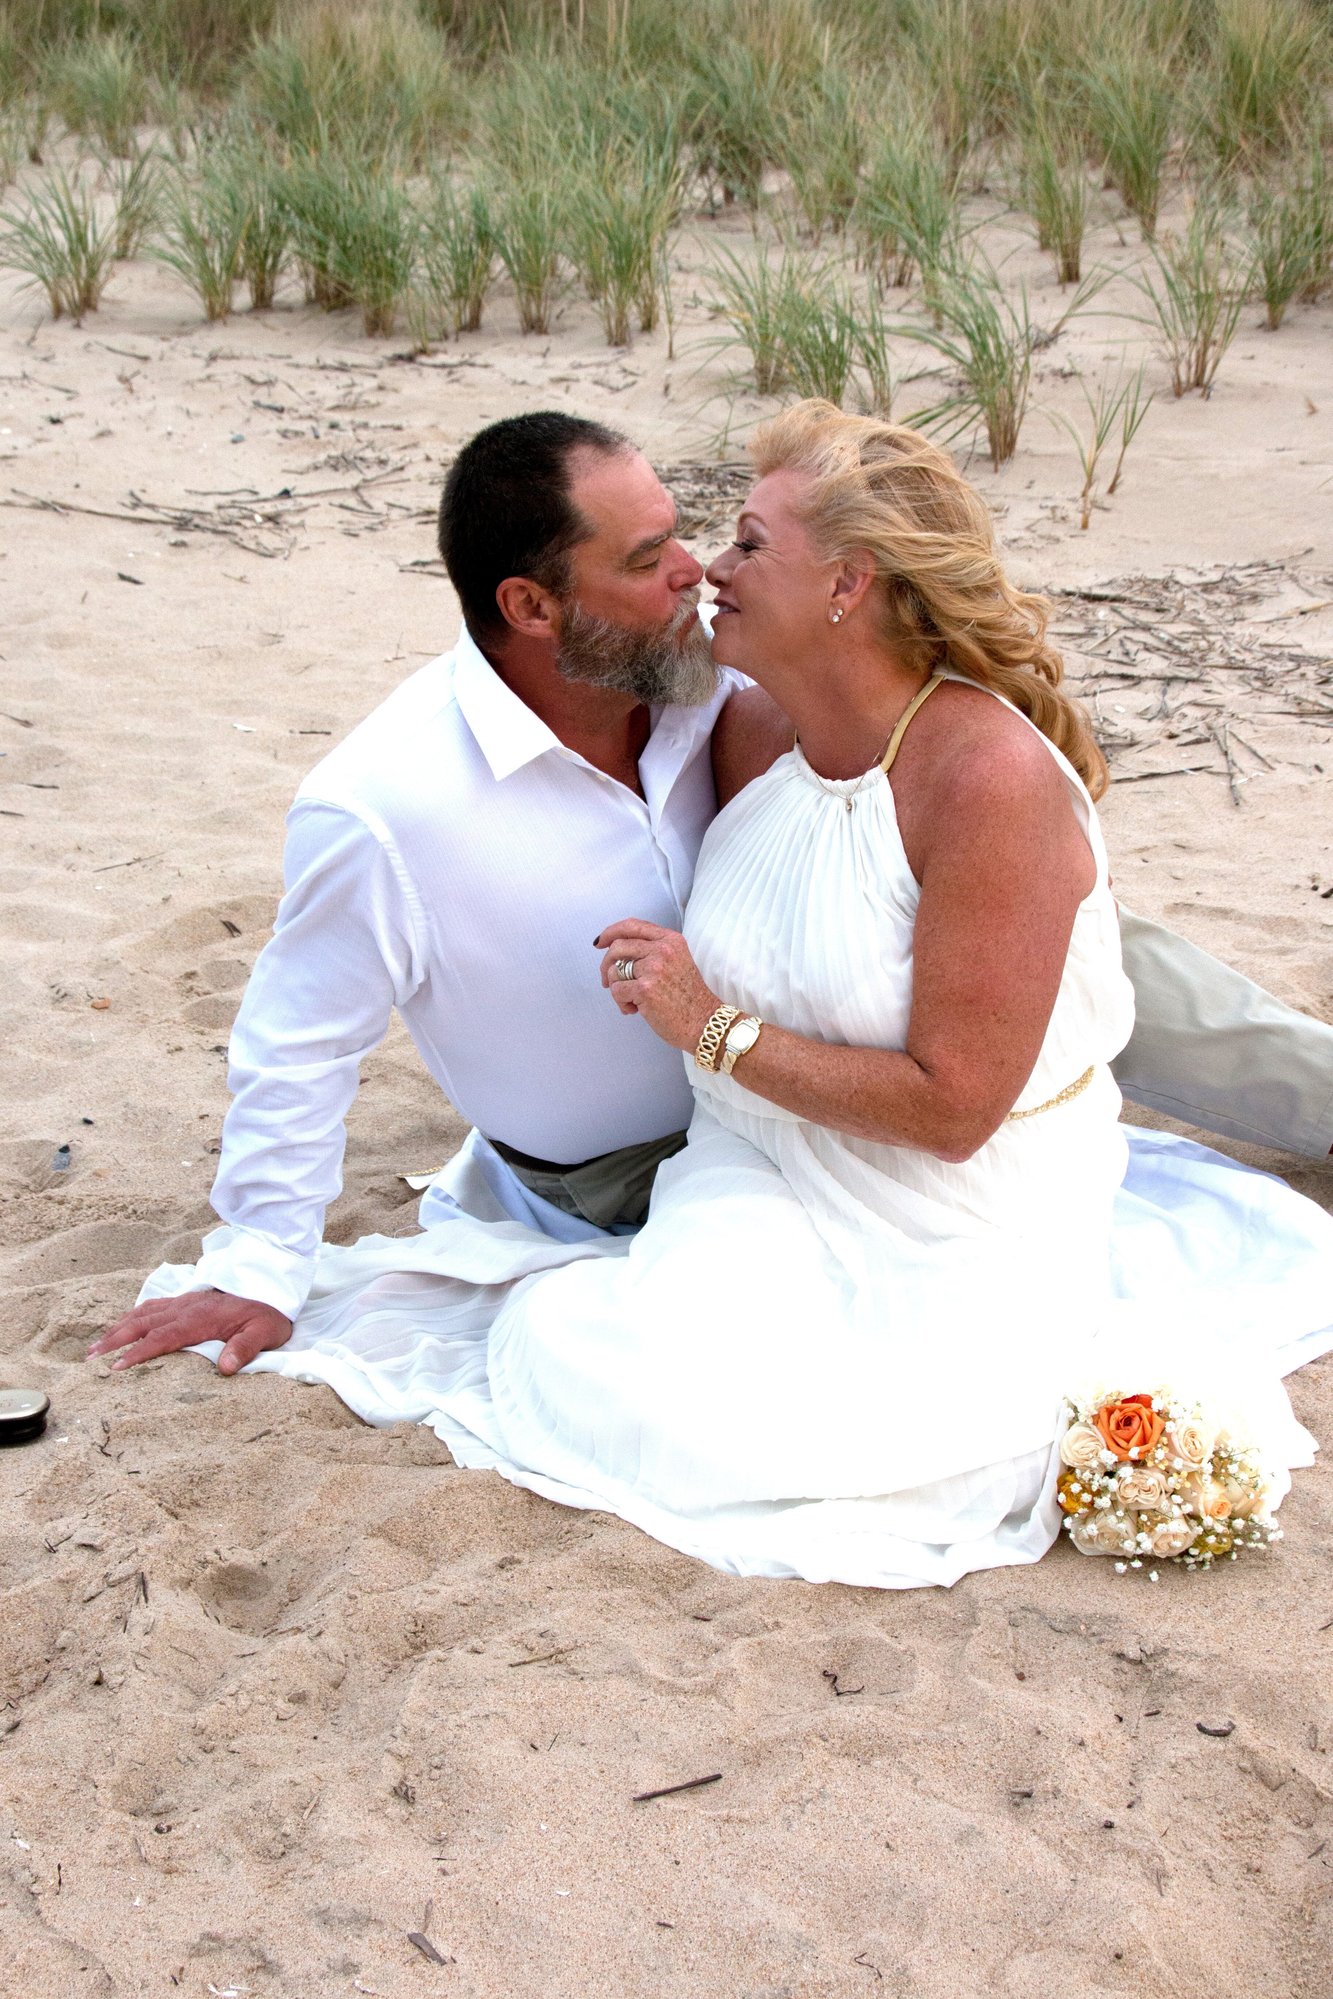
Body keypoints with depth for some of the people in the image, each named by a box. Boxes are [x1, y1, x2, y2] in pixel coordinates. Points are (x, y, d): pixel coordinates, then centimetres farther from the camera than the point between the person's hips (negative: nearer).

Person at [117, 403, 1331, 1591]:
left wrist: (714, 1028, -18)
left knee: (691, 1417, -23)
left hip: (949, 1239, -5)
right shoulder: (751, 740, 0)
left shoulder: (991, 778, -23)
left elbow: (950, 1107, -22)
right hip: (764, 1183, 5)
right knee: (565, 1353, -20)